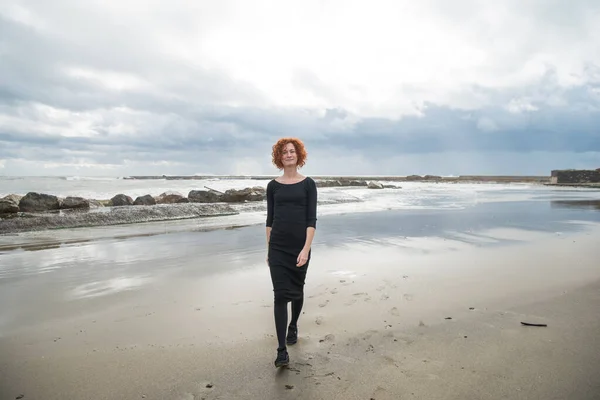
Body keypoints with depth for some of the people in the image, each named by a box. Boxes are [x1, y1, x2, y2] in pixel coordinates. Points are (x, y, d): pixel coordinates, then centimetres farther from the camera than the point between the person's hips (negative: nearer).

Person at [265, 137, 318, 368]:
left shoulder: (308, 184, -1)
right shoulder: (273, 186, 6)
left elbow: (311, 219, -6)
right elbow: (269, 219, 9)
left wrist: (306, 248, -15)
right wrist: (268, 249, 8)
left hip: (300, 246, -1)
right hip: (277, 247, 1)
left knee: (297, 291, 15)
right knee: (280, 295, -4)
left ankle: (293, 327, 42)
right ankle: (282, 351, 0)